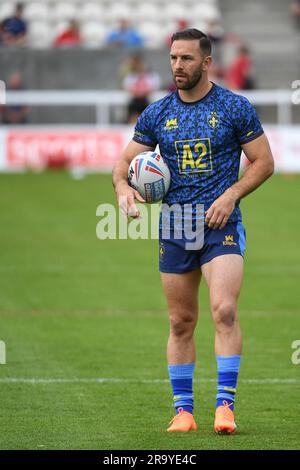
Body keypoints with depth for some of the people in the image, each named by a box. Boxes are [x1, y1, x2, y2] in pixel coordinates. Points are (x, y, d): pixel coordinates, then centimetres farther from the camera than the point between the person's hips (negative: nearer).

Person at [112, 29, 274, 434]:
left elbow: (264, 161, 2)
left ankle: (225, 404, -16)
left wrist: (231, 195, -12)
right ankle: (183, 410, 14)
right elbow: (126, 160, 11)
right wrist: (123, 186, -11)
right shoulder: (156, 114, 7)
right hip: (174, 228, 3)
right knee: (181, 322, 6)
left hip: (222, 224, -3)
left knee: (225, 311, -19)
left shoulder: (235, 108, -1)